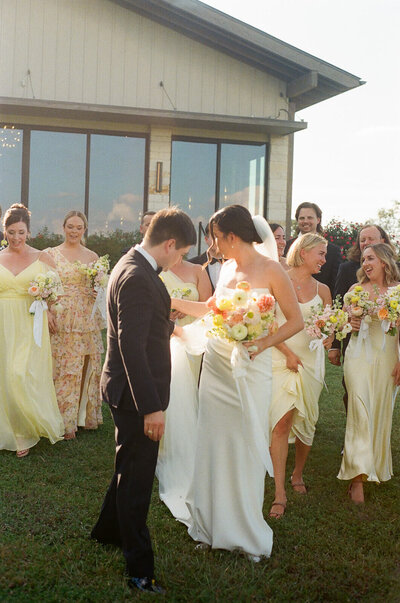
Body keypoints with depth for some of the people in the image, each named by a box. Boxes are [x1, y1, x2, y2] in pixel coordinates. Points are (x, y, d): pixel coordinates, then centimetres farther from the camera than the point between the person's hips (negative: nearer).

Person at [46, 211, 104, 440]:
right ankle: (65, 422, 5)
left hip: (87, 320, 3)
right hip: (61, 320, -2)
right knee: (63, 369, -3)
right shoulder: (51, 254, 4)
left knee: (86, 368, 6)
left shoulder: (93, 256, 10)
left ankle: (86, 416, 20)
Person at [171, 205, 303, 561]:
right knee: (213, 444, 9)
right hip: (216, 366, 6)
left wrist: (262, 343, -19)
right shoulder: (227, 267, 10)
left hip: (249, 369, -6)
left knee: (246, 448, 2)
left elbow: (296, 320, -8)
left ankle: (248, 532, 19)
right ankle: (214, 526, 23)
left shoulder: (270, 270, -9)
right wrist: (173, 302, 20)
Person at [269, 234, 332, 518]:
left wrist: (328, 336, -8)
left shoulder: (322, 289, 10)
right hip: (280, 358, -4)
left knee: (306, 422, 8)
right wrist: (288, 353, -10)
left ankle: (298, 475, 32)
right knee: (282, 422, -10)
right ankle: (280, 493, -6)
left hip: (309, 360, 4)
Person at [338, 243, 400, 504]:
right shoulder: (356, 289, 5)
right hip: (359, 356, -1)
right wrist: (351, 324, -8)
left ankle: (377, 466, 26)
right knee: (360, 411, -10)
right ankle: (358, 476, -9)